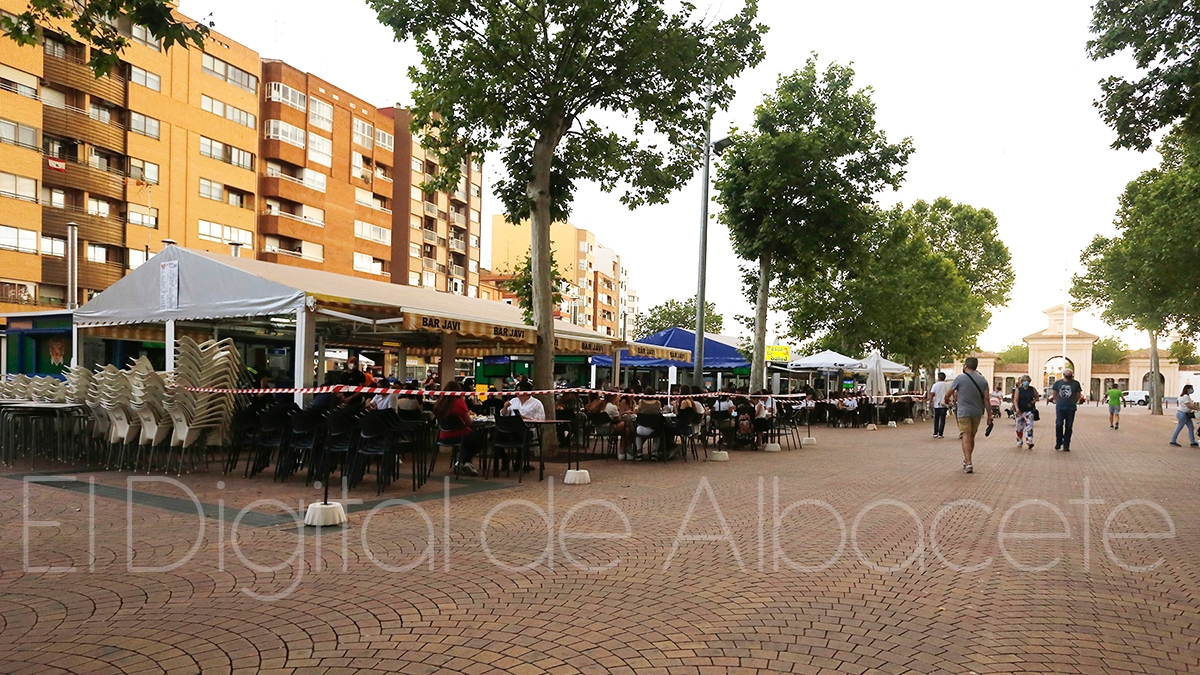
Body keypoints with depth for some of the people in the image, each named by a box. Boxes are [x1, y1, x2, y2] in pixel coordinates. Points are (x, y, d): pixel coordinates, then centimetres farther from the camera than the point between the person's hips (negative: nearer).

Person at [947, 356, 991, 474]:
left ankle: (969, 463, -17)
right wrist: (989, 416, 4)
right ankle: (967, 460, 30)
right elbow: (986, 399, 0)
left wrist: (952, 400, 25)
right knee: (972, 437, 16)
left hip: (964, 412, -4)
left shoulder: (960, 378, -8)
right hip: (977, 412, 4)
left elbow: (949, 393, 2)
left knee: (966, 437, -6)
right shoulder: (983, 380, 3)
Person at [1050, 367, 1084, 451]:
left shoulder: (1076, 383, 2)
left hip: (1071, 408, 0)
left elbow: (1078, 395, 9)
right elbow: (1054, 393, 14)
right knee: (1059, 425, -6)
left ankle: (1066, 446, 9)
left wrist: (1073, 402, 3)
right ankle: (1058, 443, 12)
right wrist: (1059, 401, 7)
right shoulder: (1058, 382, 5)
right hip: (1060, 407, 0)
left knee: (1068, 427, 3)